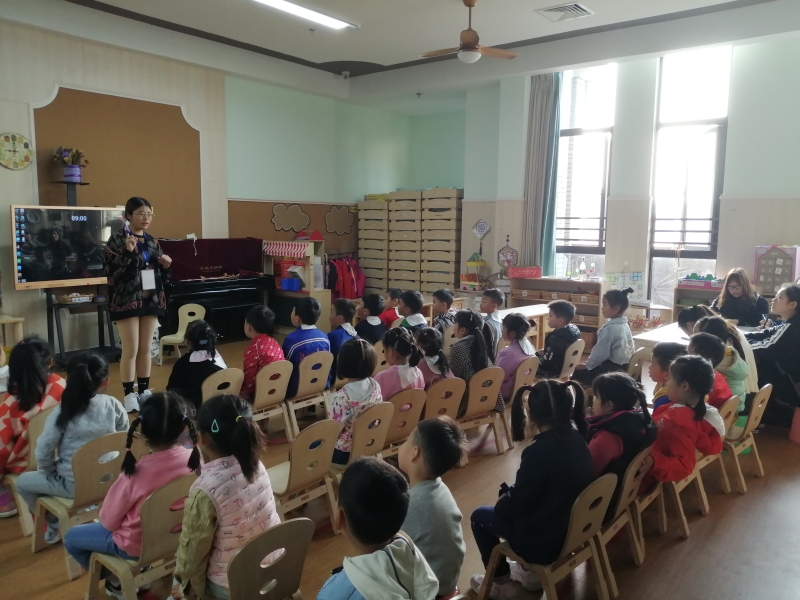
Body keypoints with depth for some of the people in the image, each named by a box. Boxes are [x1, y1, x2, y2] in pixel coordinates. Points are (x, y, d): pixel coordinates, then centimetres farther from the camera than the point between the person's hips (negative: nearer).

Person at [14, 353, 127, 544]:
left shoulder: (62, 412, -17)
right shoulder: (113, 405, -10)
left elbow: (43, 450, -14)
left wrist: (49, 472, 5)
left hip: (73, 485, -4)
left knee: (22, 482, 22)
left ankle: (54, 524, 28)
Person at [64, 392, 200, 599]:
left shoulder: (136, 474, -33)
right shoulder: (195, 459, -21)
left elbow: (108, 520, -16)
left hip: (137, 546, -5)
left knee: (71, 537, 20)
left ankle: (117, 581, 25)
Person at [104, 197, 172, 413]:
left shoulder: (153, 242, 10)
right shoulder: (117, 240, -6)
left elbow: (162, 277, 16)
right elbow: (110, 271, -14)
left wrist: (166, 266, -5)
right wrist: (128, 252, -25)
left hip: (151, 299, 5)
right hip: (127, 300, -5)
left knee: (146, 349, 11)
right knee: (131, 350, -3)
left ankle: (144, 391, 21)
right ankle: (129, 395, 8)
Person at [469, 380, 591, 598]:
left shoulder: (538, 452, -29)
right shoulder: (578, 439, -6)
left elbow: (515, 504, -19)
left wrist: (504, 495, 2)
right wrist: (511, 494, 13)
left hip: (545, 541, -7)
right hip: (573, 528, 7)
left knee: (479, 516, 13)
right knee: (508, 504, 28)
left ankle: (502, 584, 23)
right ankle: (532, 573, 33)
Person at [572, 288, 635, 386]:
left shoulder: (610, 328, -22)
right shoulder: (623, 325, 6)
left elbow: (601, 352, -19)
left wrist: (587, 365, -4)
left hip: (611, 369, -9)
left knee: (577, 372, 0)